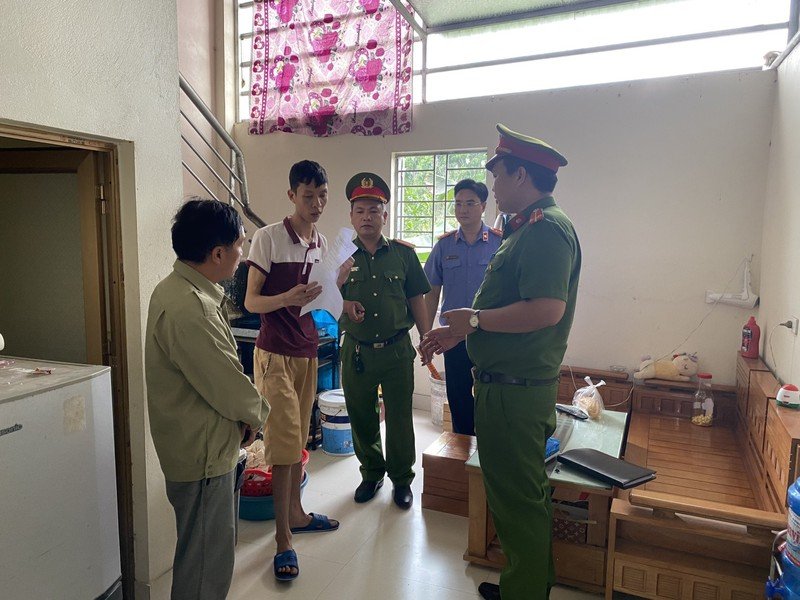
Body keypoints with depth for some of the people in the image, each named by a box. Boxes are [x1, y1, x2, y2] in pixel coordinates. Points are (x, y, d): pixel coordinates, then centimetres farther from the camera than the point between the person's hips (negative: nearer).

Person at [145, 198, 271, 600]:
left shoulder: (176, 288, 5)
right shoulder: (188, 309, -29)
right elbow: (227, 384, -24)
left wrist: (243, 409, 5)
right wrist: (256, 413, -5)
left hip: (196, 443, 10)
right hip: (203, 451, -10)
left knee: (205, 550, 27)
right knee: (206, 563, 9)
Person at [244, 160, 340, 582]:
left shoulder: (321, 243, 8)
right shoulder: (269, 237, -11)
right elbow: (251, 301, -11)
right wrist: (286, 299, -29)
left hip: (308, 352, 6)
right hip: (275, 354, -6)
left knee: (298, 438, 16)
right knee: (285, 444, -4)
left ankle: (295, 513, 33)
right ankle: (283, 540, 10)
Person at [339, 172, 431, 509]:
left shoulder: (403, 253, 2)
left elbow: (416, 299, 7)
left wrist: (426, 339, 4)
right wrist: (345, 305, -14)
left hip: (397, 350, -1)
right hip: (356, 351, 1)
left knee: (399, 420, 9)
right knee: (361, 419, 13)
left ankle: (402, 479, 29)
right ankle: (371, 474, 35)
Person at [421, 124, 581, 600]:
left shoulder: (546, 228, -17)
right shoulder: (529, 228, 17)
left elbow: (547, 309, -29)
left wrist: (474, 319, -17)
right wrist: (460, 332, 16)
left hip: (516, 389, -11)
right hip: (512, 384, 11)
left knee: (519, 498, 3)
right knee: (521, 494, 21)